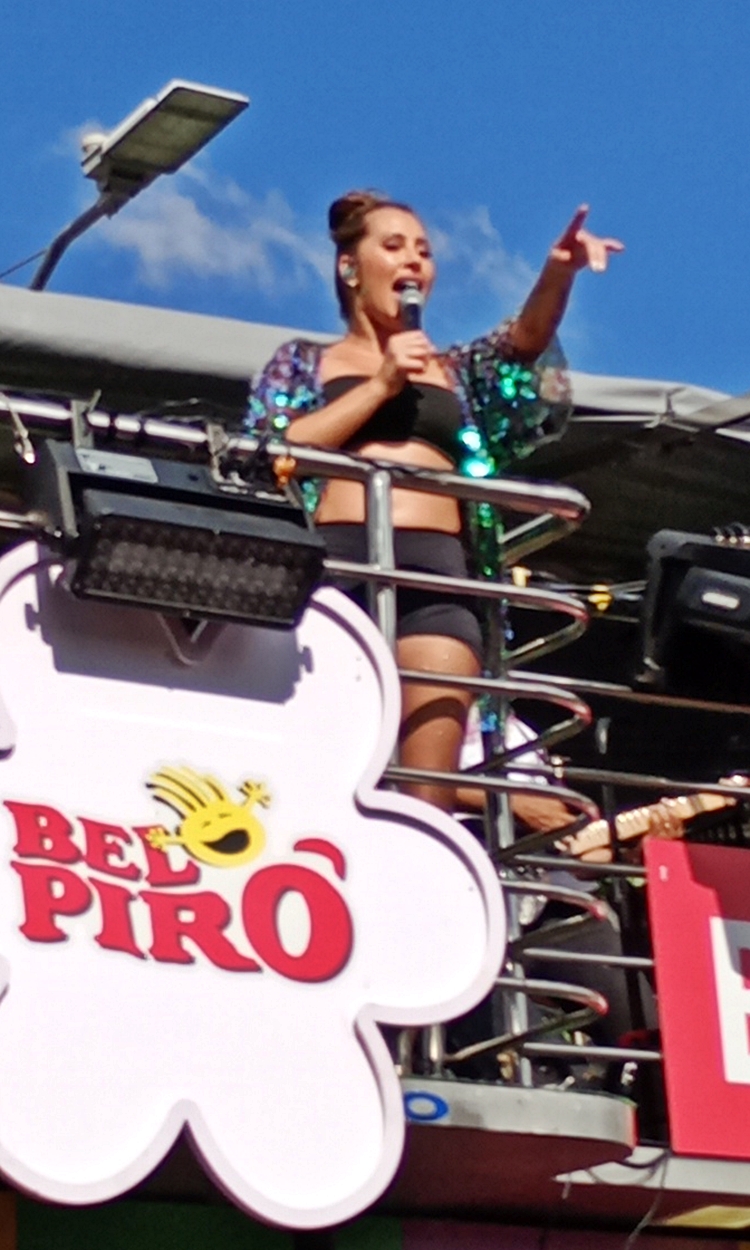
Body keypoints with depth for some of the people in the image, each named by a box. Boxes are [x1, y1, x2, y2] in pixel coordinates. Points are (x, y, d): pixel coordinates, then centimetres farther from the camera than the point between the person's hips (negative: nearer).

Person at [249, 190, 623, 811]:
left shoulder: (454, 370, 27)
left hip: (435, 577, 2)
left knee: (430, 791, -12)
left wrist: (559, 272, -13)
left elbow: (525, 339, 7)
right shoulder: (304, 361, 20)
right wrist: (379, 385, 0)